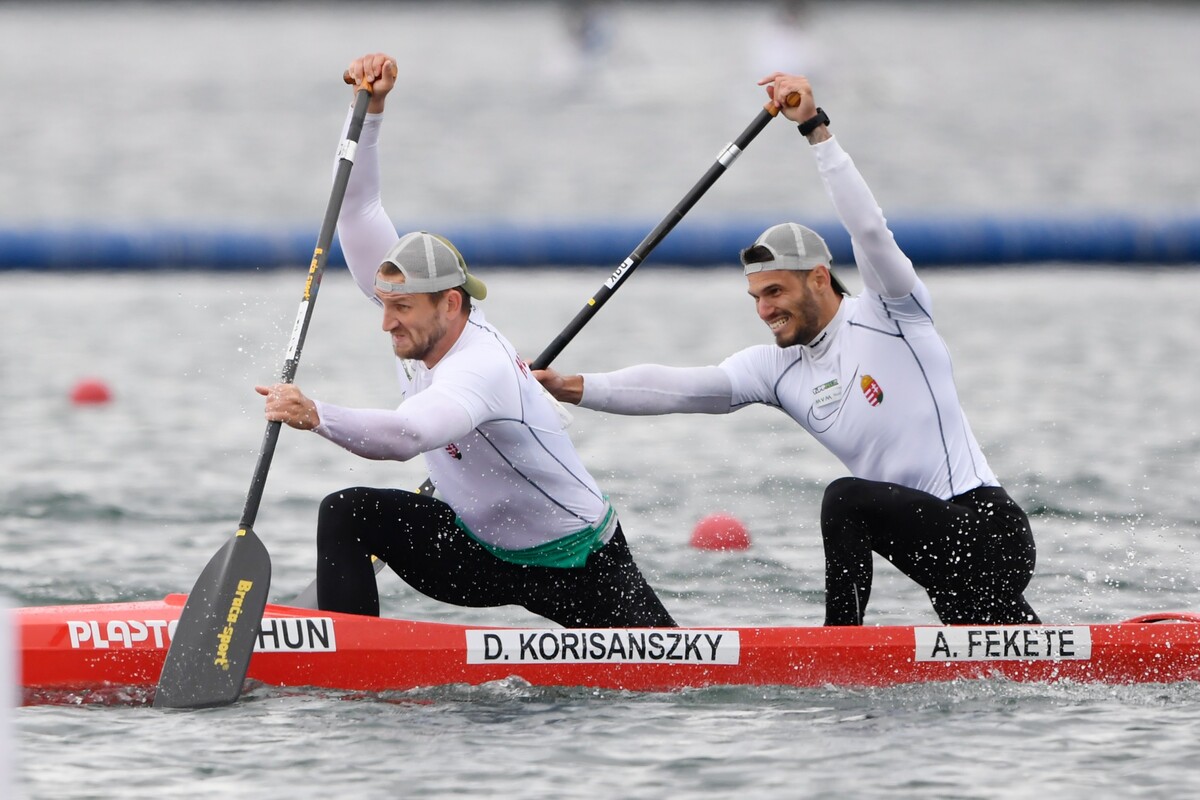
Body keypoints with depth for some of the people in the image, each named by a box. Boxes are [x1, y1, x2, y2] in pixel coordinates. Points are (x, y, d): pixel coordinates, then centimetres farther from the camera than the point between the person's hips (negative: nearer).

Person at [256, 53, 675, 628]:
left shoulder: (480, 369, -34)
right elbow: (358, 210, -8)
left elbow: (404, 436, -54)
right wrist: (370, 109, -18)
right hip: (479, 550, 7)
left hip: (578, 566, -7)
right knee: (346, 515, -15)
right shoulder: (424, 318, -9)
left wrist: (317, 417, -68)